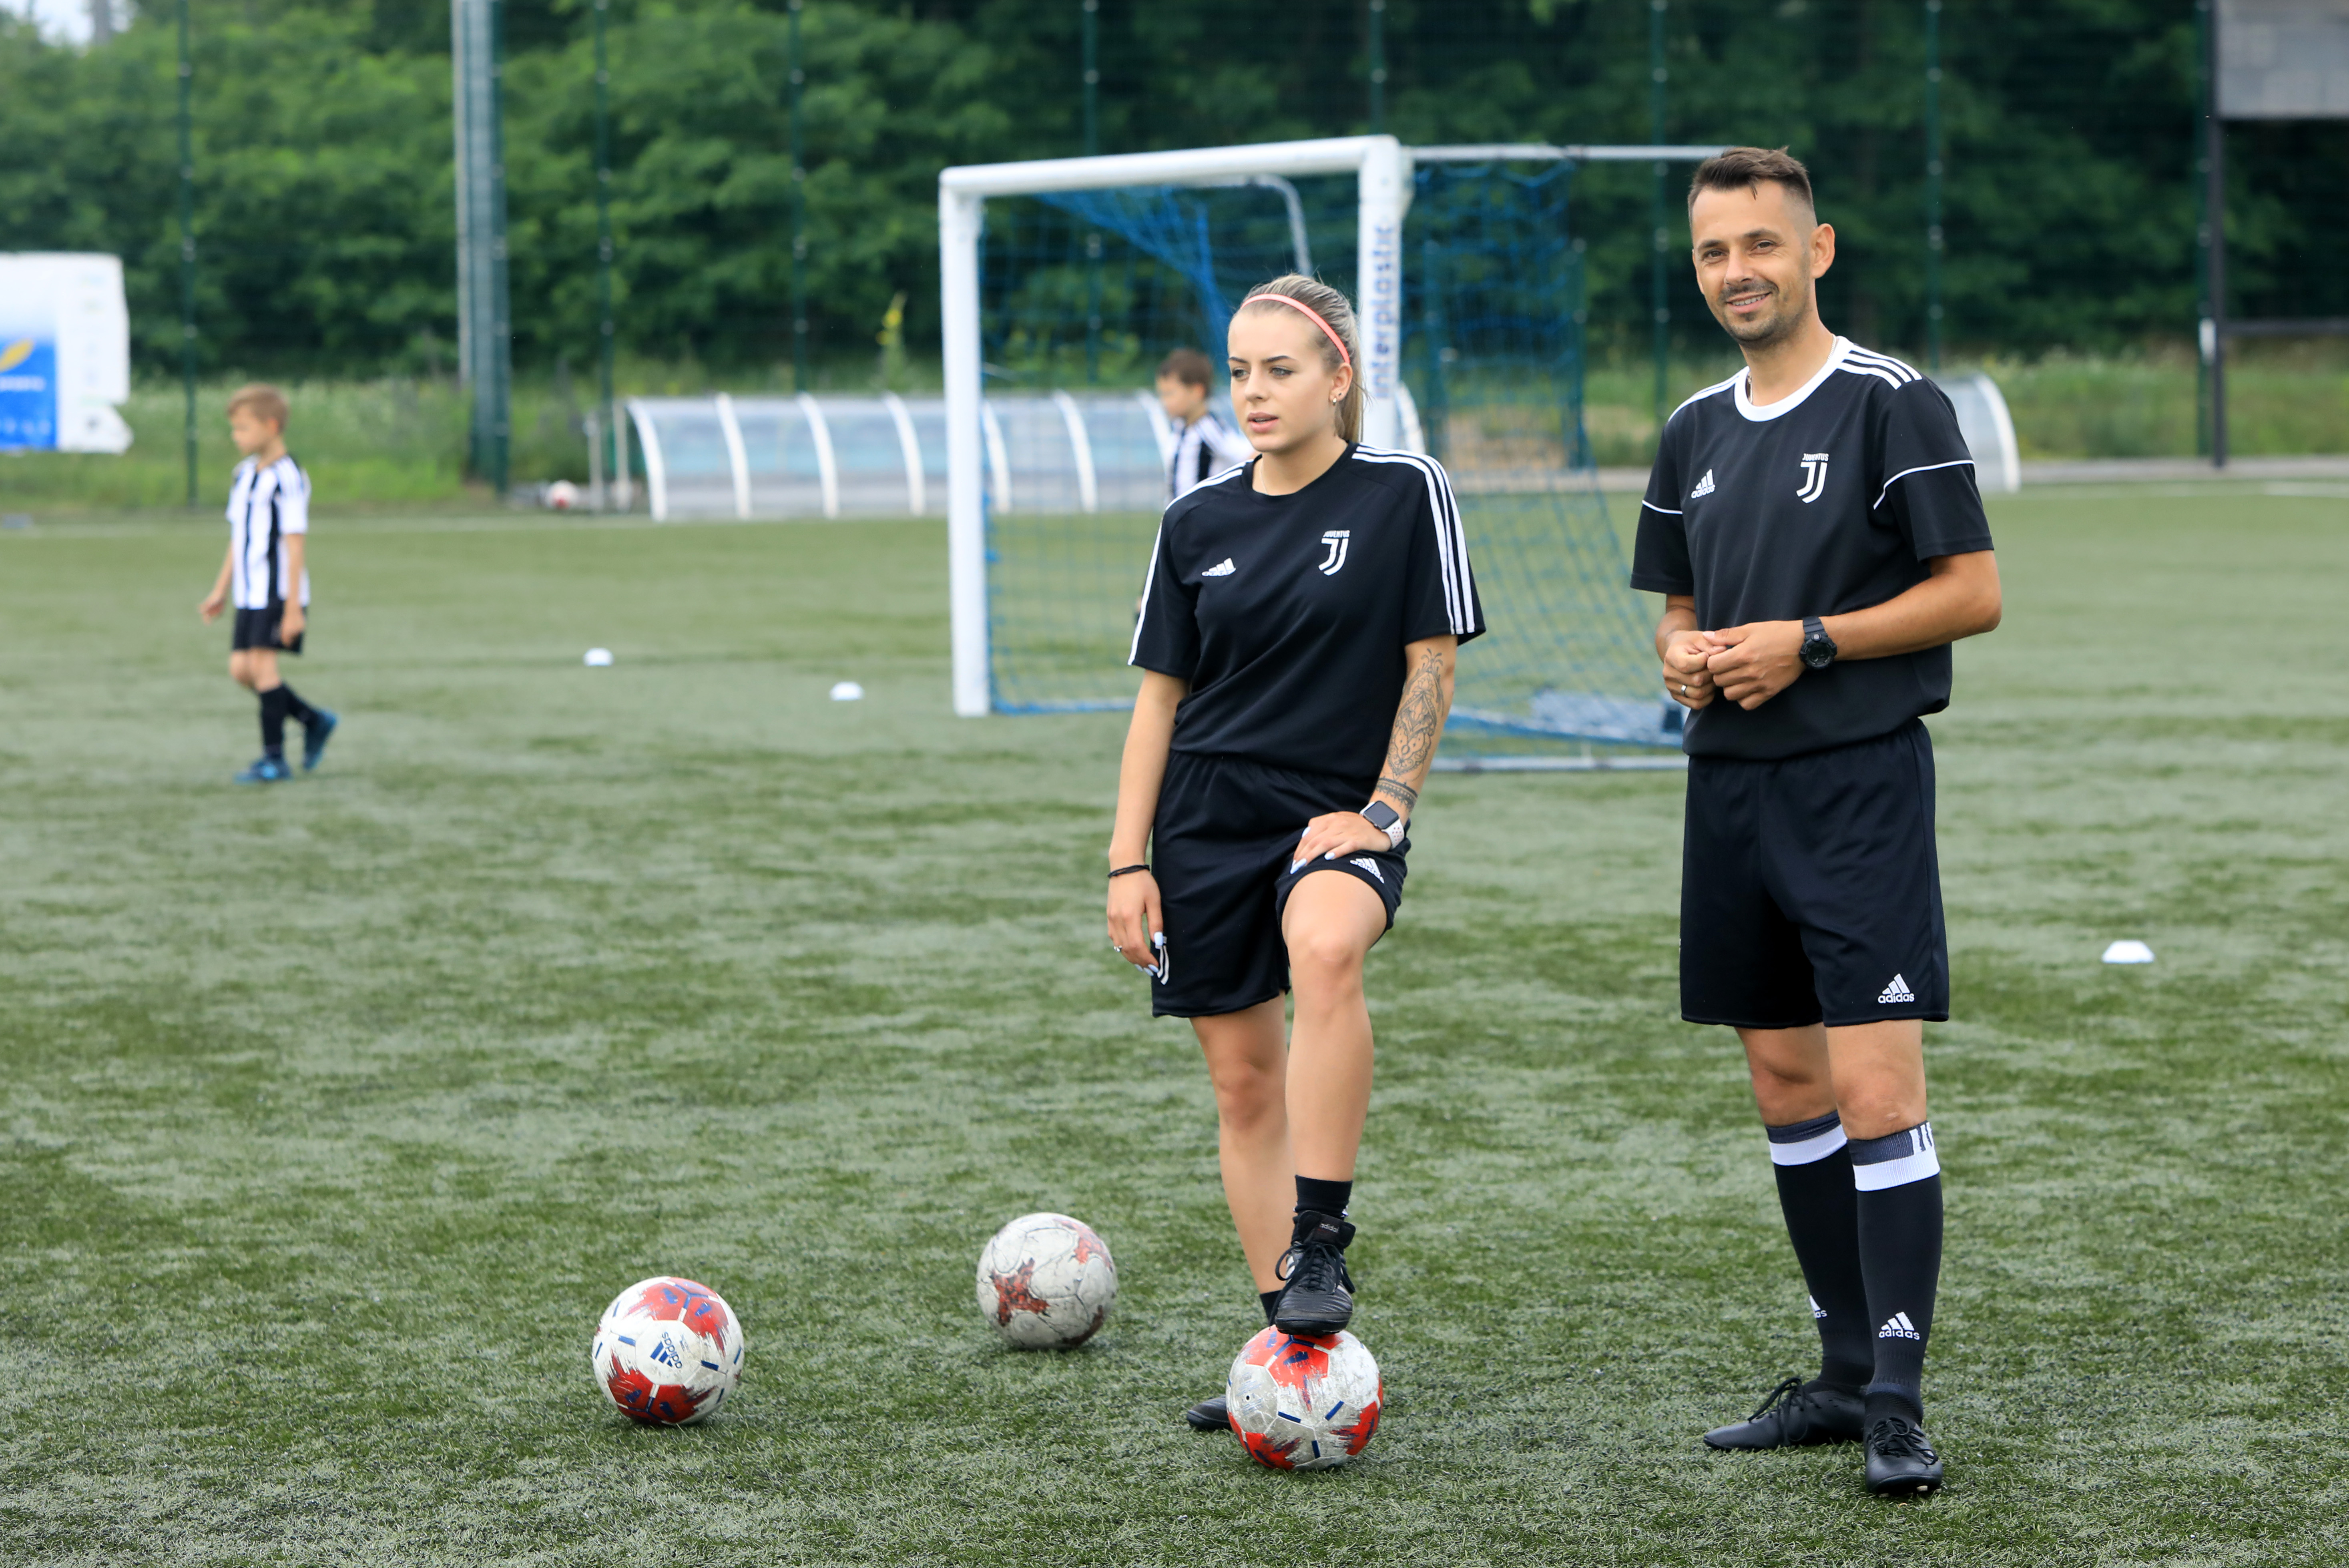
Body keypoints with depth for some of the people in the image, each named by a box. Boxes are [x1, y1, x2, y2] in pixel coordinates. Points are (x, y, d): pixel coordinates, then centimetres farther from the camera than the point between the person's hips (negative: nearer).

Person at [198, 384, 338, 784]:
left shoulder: (287, 478, -14)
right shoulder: (245, 473, 13)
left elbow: (295, 543, -16)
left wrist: (294, 607, -19)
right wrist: (222, 590, 21)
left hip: (279, 593, -8)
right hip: (250, 596, 9)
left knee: (261, 664, -12)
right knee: (240, 669, 4)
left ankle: (274, 759, -4)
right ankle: (314, 721, 20)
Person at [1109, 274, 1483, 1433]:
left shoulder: (1403, 494, -3)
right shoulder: (1197, 524, 7)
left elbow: (1430, 668, -1)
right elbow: (1160, 695, 11)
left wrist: (1383, 813, -11)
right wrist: (1127, 862, 5)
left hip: (1338, 815, -4)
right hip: (1208, 819, 4)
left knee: (1324, 948, -36)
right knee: (1243, 1081, 5)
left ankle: (1322, 1248, -30)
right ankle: (1289, 1344, 13)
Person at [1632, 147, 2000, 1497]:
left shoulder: (1895, 405, -7)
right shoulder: (1697, 431, 13)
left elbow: (1974, 592, -9)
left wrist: (1807, 644, -15)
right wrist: (1684, 657, 0)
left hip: (1861, 780, -7)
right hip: (1731, 783, 7)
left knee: (1878, 1095, -13)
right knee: (1787, 1086, 11)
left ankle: (1900, 1402, -10)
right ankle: (1846, 1373, 20)